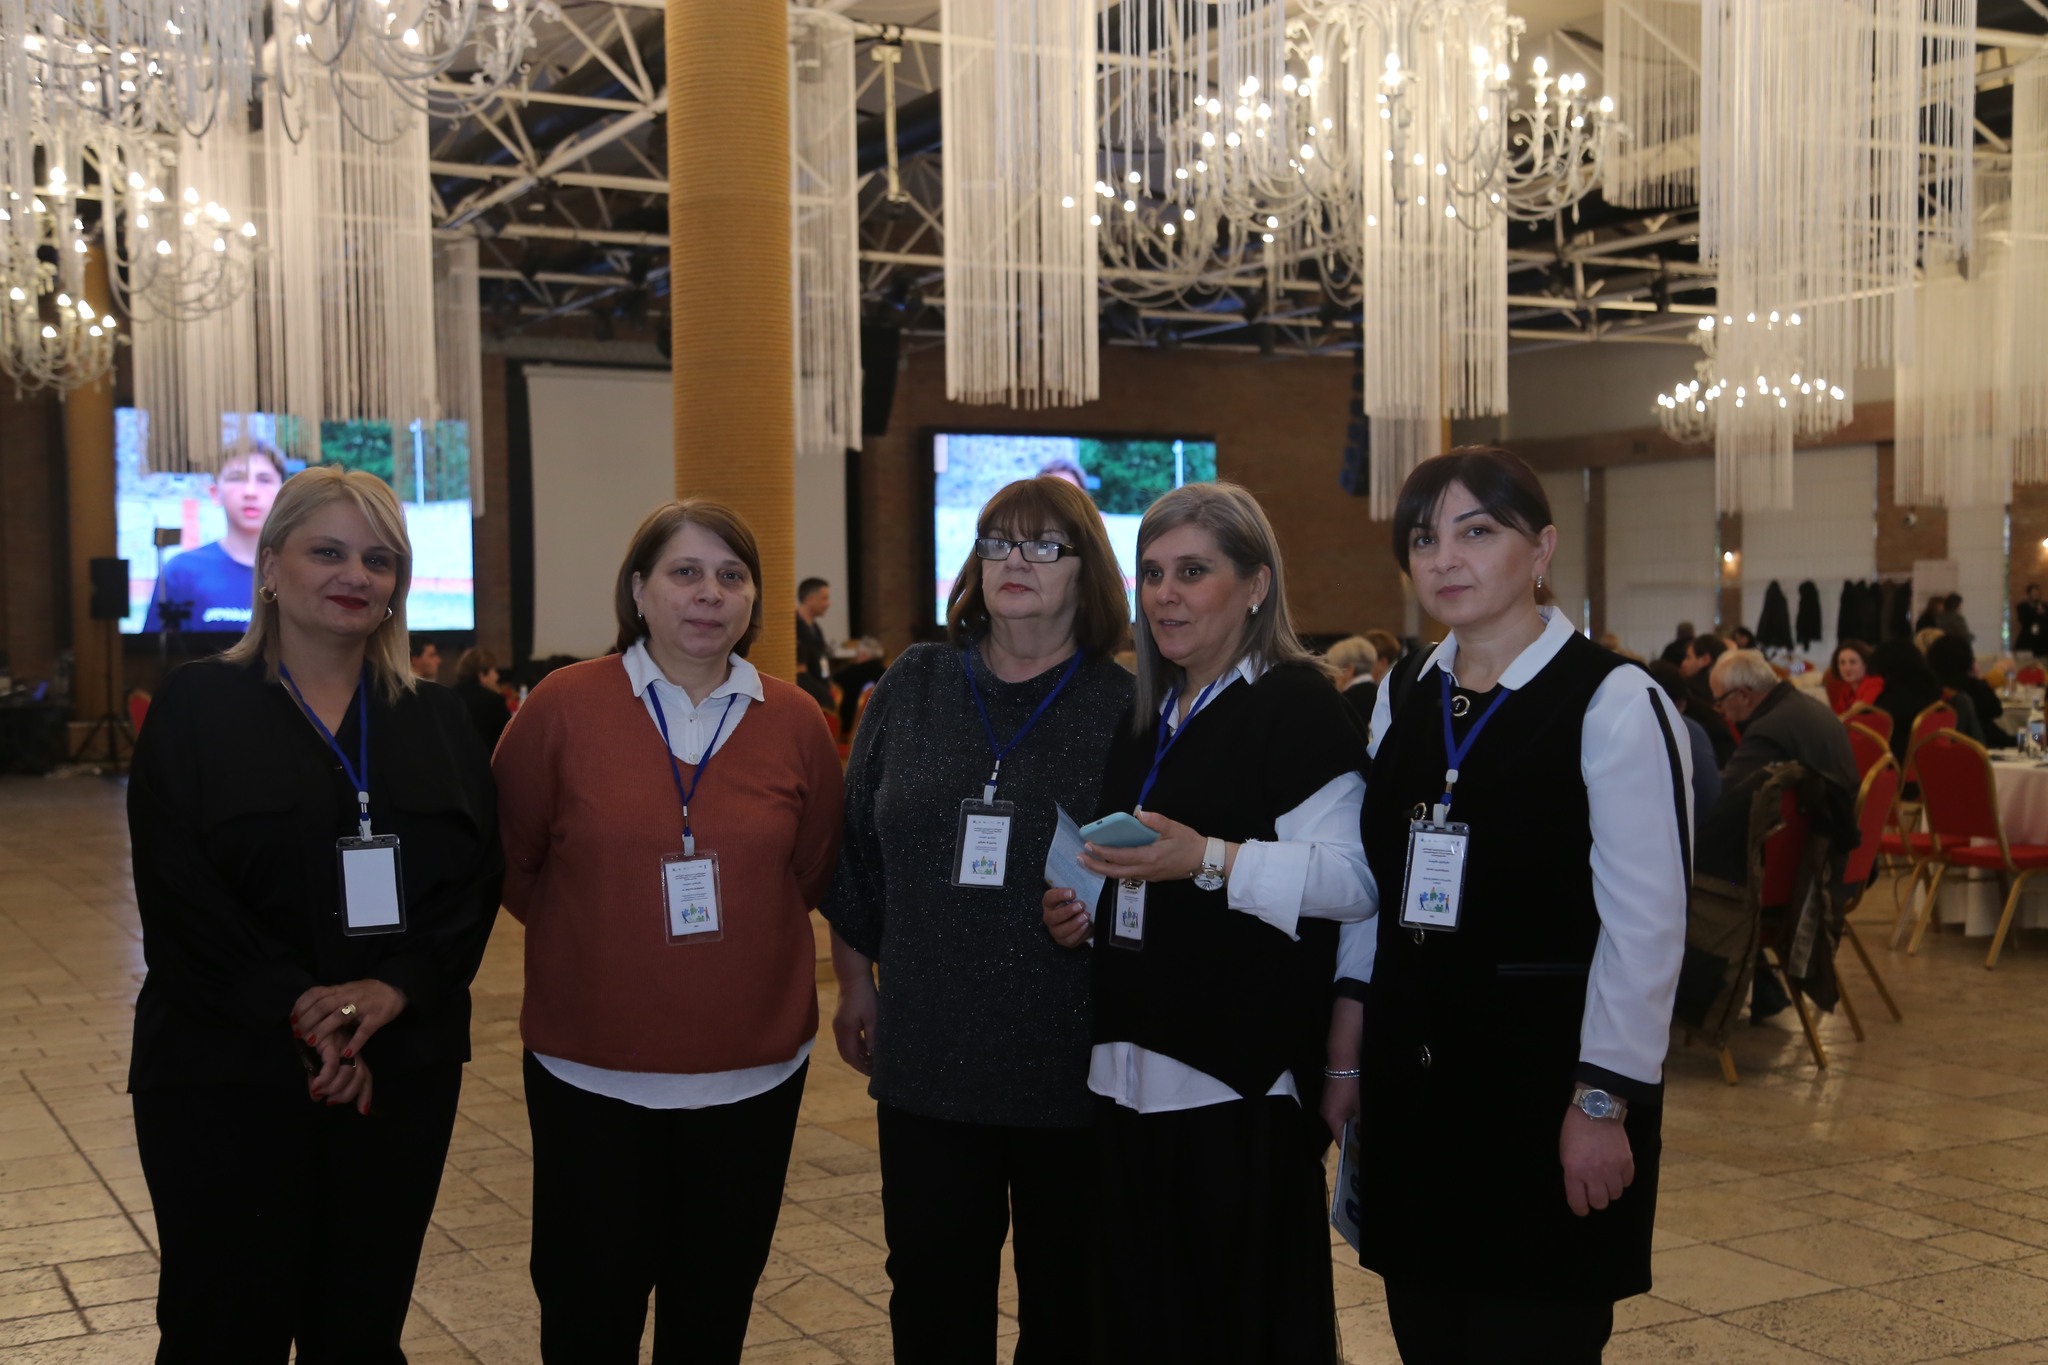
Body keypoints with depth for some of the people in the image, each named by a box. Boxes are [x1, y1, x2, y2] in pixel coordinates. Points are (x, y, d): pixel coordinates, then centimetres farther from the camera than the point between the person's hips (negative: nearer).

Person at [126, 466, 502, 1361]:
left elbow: (476, 880, 1)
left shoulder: (435, 722, 9)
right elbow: (179, 894, -9)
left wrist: (395, 988, -15)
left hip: (401, 1072, 3)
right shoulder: (197, 708, -1)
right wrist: (302, 1015, -17)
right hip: (228, 1074, -3)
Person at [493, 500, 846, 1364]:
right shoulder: (562, 707, -7)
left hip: (753, 1072, 2)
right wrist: (599, 936, 7)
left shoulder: (794, 722, -1)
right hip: (592, 1067, -2)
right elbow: (510, 862, 4)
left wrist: (733, 928, 8)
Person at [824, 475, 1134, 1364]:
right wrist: (855, 982, 12)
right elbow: (856, 848, 12)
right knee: (932, 1293, 12)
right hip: (927, 1057, 3)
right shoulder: (912, 687, 6)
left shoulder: (1126, 708, -3)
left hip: (1074, 1064, -2)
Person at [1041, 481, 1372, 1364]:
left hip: (1242, 1077, -7)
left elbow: (1355, 879, -19)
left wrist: (1211, 861, -26)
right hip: (1132, 1072, 8)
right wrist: (1084, 914, 11)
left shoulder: (1297, 704, -9)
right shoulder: (1146, 718, 16)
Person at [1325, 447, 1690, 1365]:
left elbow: (1645, 927, -13)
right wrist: (1347, 1055, 11)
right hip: (1413, 1073, 6)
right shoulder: (1402, 702, 10)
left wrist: (1602, 1104, -15)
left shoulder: (1615, 703, -11)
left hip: (1543, 1072, -6)